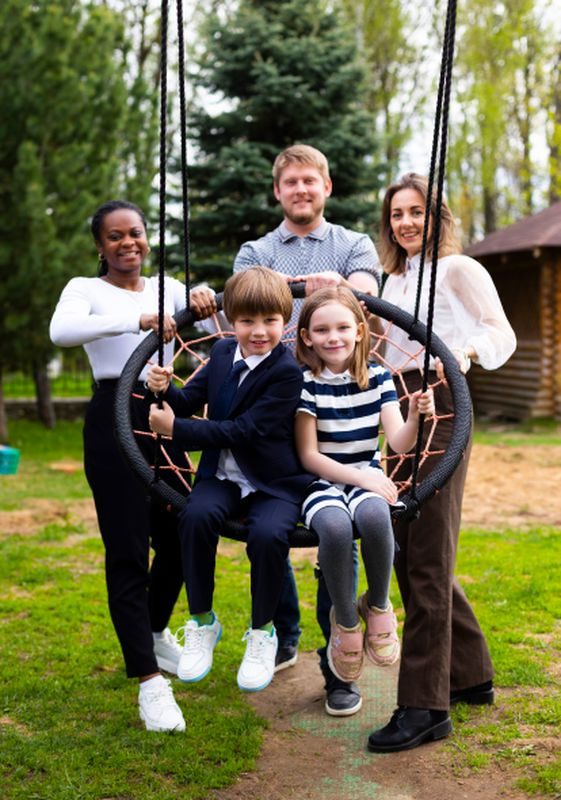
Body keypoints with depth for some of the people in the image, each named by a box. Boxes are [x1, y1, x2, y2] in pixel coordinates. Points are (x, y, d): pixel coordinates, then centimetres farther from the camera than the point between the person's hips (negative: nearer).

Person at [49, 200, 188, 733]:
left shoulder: (167, 288, 14)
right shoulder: (86, 289, 1)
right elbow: (60, 331, -22)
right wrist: (135, 319, -34)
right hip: (115, 420, -5)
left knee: (178, 541, 11)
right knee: (127, 552, -6)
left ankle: (154, 632, 38)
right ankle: (149, 680, -1)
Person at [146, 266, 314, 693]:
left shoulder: (287, 373, -15)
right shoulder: (223, 352, 8)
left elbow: (245, 431, -20)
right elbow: (192, 399, 10)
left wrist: (176, 429, -20)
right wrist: (166, 390, -14)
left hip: (275, 481, -4)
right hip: (223, 474, 4)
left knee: (267, 534, -33)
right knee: (196, 515, -28)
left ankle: (262, 633, -4)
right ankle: (202, 623, -7)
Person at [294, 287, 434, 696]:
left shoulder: (378, 378, 3)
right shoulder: (306, 383, -4)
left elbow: (399, 443, -7)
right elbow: (308, 455, -7)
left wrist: (415, 418, -28)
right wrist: (360, 478, -17)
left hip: (367, 477, 2)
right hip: (322, 482, -1)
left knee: (374, 515, -35)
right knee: (335, 525, -36)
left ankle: (378, 605, -7)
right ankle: (345, 623, -11)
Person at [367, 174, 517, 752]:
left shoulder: (458, 269, 0)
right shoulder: (393, 280, 22)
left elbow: (502, 335, -9)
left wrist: (467, 351, -28)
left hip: (438, 407, -8)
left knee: (426, 556, -11)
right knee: (406, 550, 10)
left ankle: (424, 705, -7)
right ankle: (470, 675, 24)